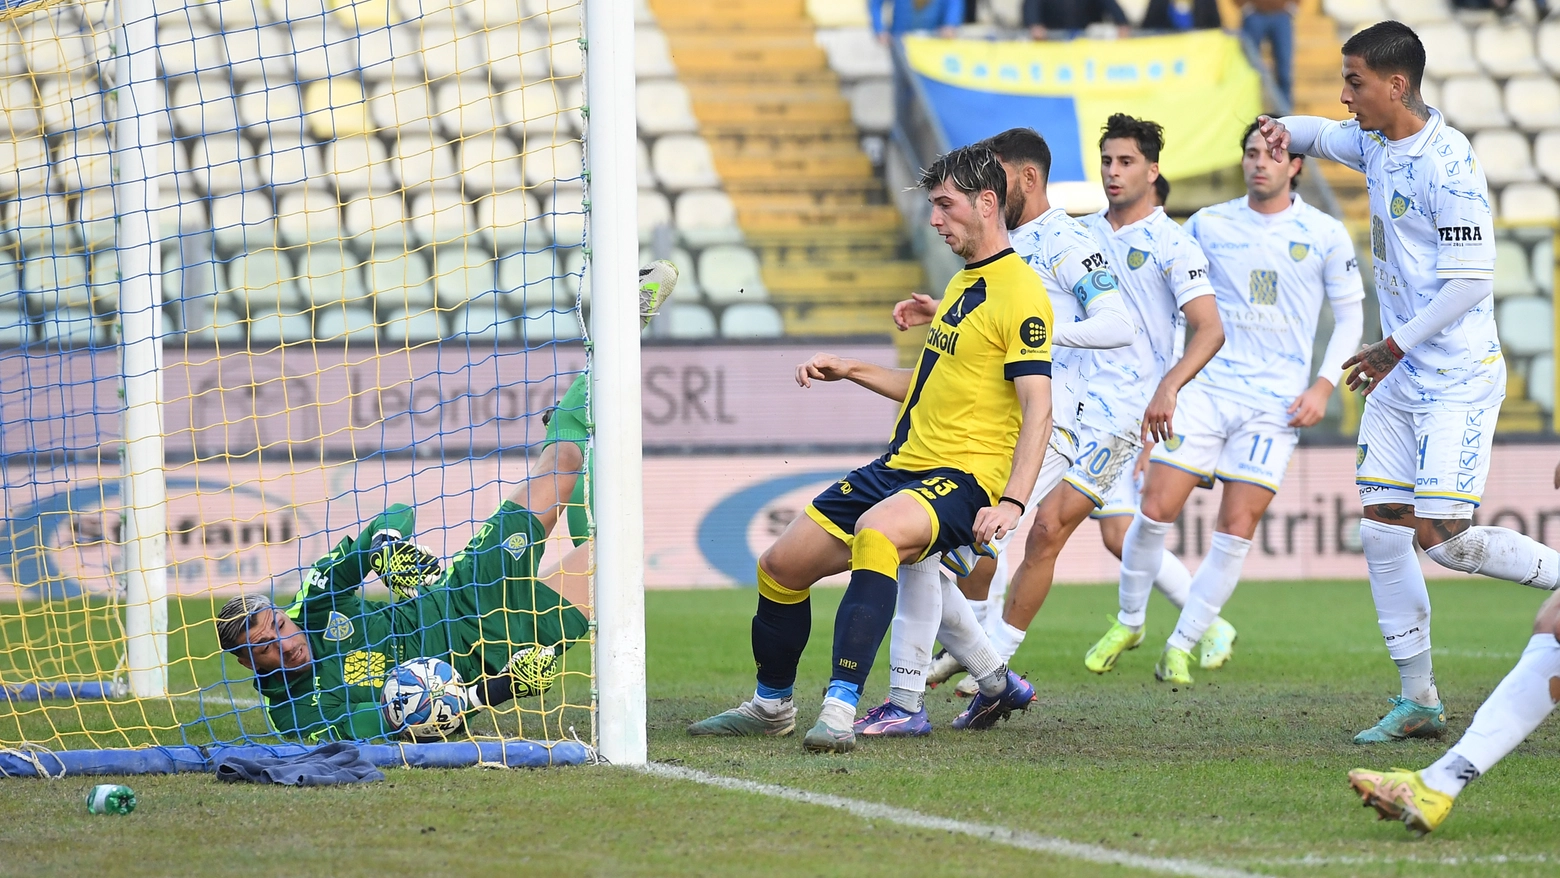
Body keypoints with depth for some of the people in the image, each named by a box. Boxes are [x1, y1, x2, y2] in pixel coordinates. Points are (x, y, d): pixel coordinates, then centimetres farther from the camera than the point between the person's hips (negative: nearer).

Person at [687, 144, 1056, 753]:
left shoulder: (1020, 295, -12)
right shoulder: (963, 283, 18)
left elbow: (1038, 410, -20)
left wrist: (1012, 502, -30)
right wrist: (852, 371, 22)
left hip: (966, 476, -9)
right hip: (903, 466, 9)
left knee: (875, 532, -39)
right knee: (781, 564, 7)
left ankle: (841, 707, -42)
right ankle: (772, 706, 30)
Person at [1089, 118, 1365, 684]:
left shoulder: (1325, 235, 2)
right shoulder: (1208, 225, 5)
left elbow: (1350, 315, 9)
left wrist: (1323, 386, -3)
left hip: (1275, 402, -1)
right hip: (1206, 387, 1)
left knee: (1237, 528, -7)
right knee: (1156, 509, -8)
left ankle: (1181, 646, 5)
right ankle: (1129, 622, 14)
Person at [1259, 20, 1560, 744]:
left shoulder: (1448, 165, -20)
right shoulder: (1376, 144, 7)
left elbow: (1471, 283, -21)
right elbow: (1324, 135, 29)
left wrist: (1394, 347, -14)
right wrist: (1286, 130, 5)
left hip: (1457, 379, -9)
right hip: (1399, 378, 9)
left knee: (1442, 538, -15)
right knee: (1382, 534, 4)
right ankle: (1418, 702, 10)